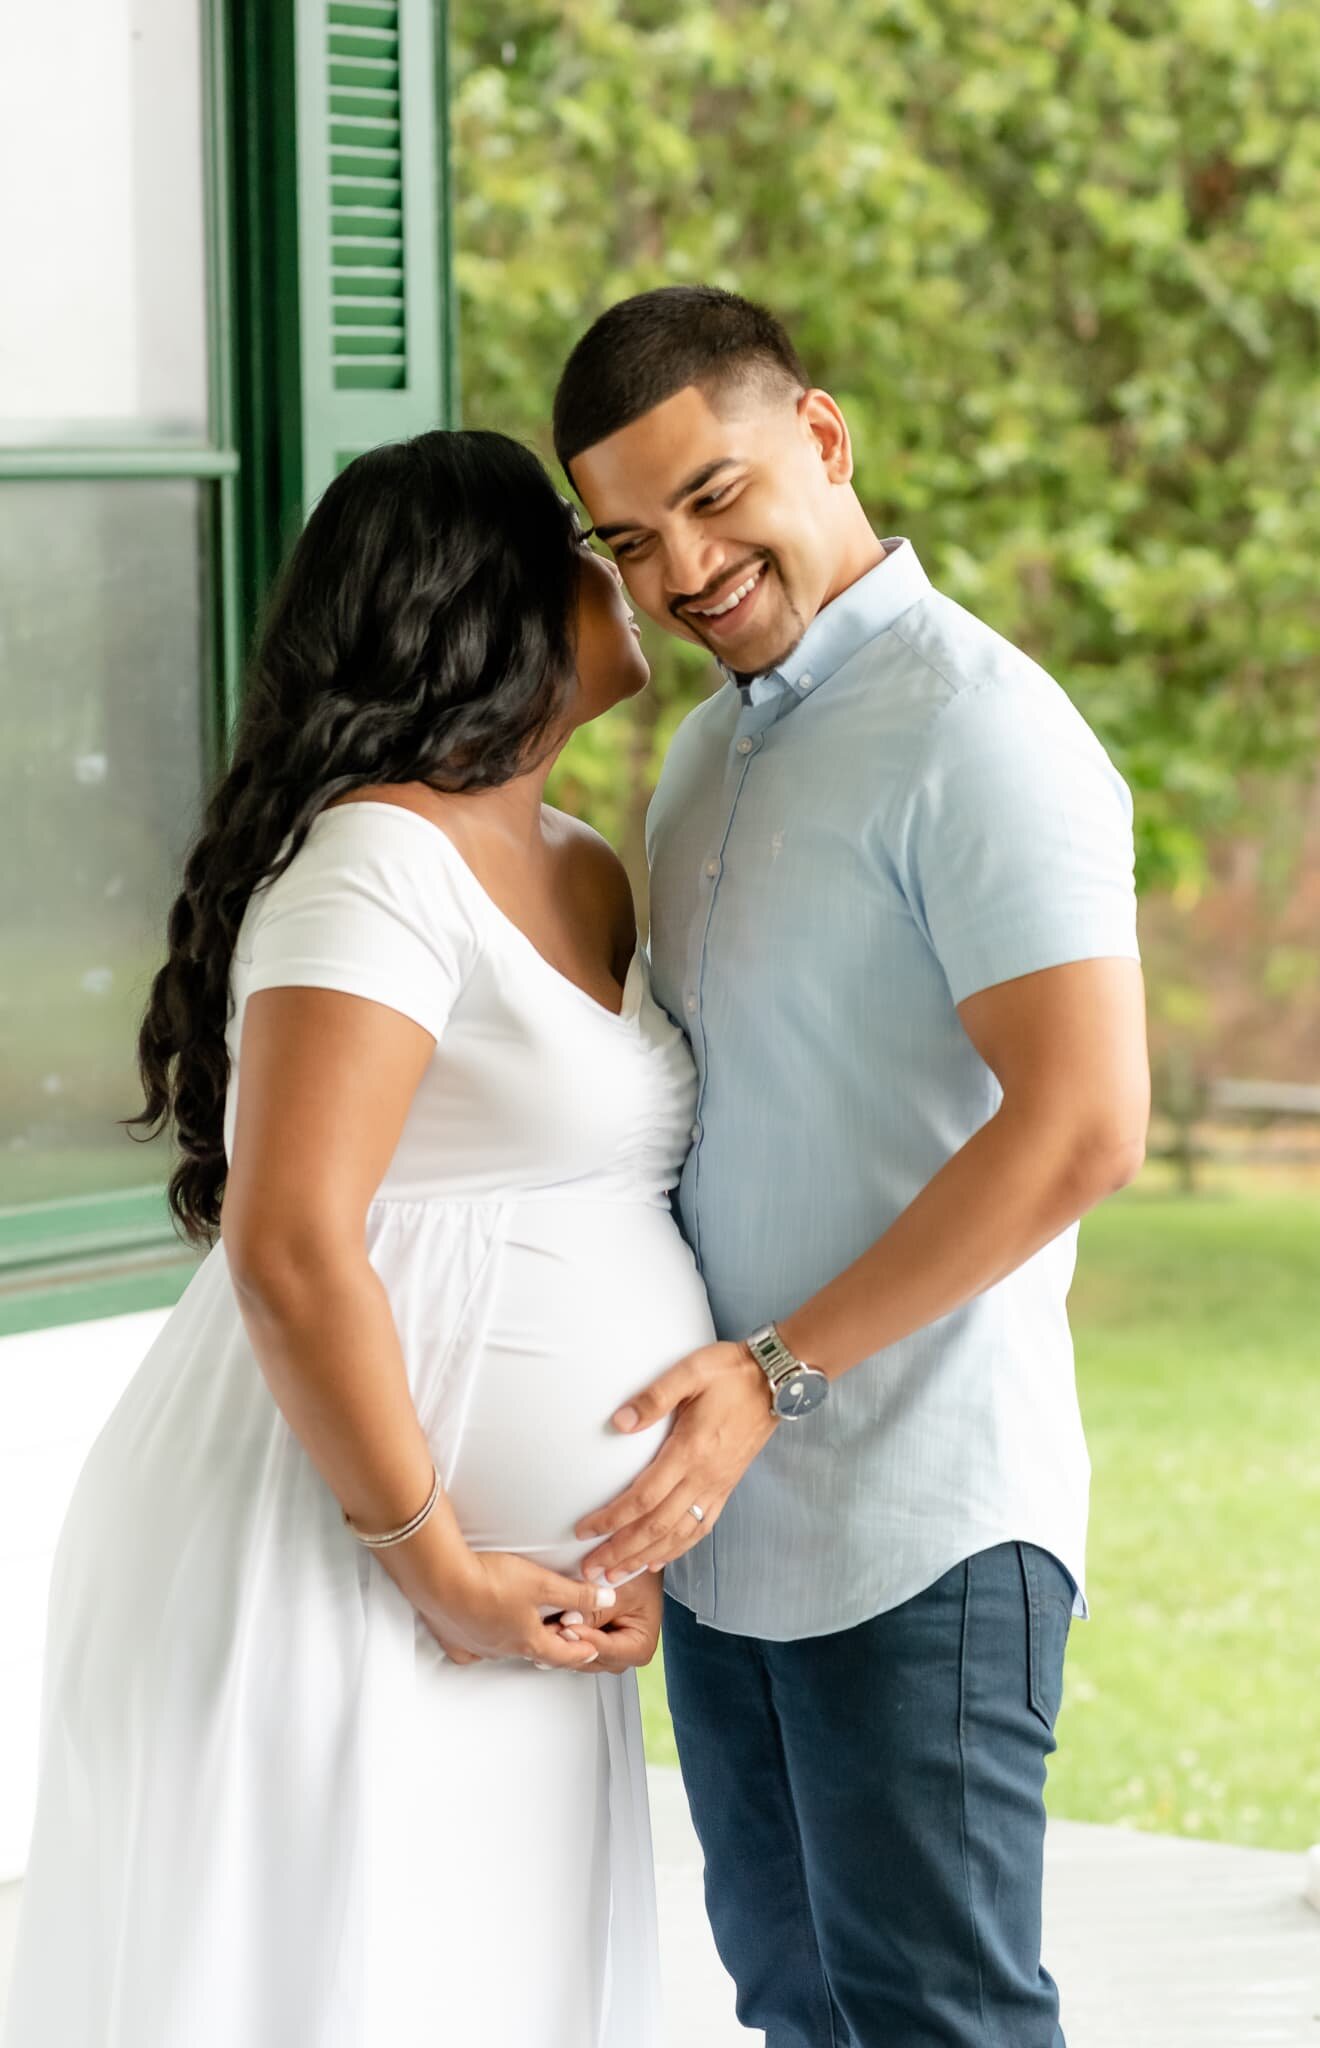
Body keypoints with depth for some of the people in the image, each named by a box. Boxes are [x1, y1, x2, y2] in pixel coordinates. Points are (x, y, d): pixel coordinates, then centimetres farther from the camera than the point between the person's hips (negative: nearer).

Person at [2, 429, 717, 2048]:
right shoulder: (380, 864, -17)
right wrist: (435, 1563, -18)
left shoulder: (583, 873, 12)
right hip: (323, 1566, -9)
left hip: (503, 1592, 9)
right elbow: (291, 1250, -24)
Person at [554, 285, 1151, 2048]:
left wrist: (778, 1372, -22)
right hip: (726, 1509, 9)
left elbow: (1083, 1123, -23)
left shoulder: (976, 731, -14)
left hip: (916, 1524, -9)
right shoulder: (710, 749, 15)